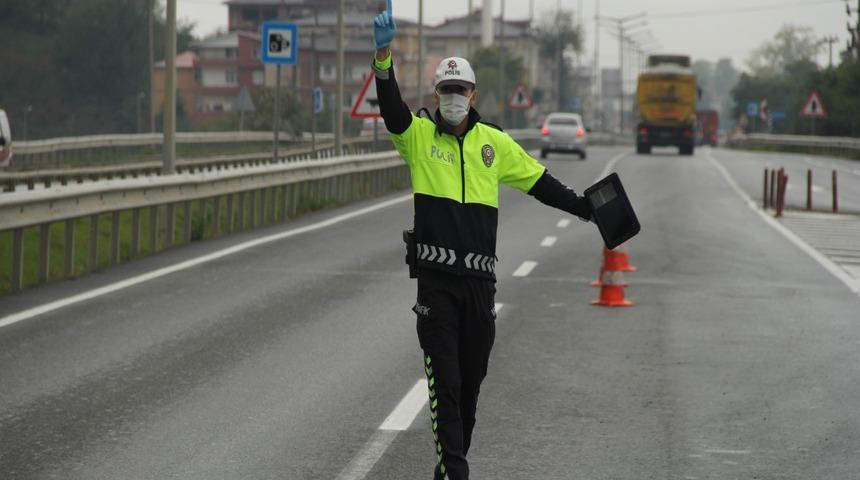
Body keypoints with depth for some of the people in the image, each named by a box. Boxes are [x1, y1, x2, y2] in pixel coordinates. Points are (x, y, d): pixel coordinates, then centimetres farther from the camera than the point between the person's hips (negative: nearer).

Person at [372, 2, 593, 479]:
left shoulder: (494, 142, 10)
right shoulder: (418, 135, 1)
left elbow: (538, 181, 19)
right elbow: (390, 106, -17)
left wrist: (585, 208, 18)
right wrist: (383, 51, -33)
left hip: (480, 278, 3)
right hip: (435, 279, -3)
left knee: (470, 380, 11)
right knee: (444, 381, -7)